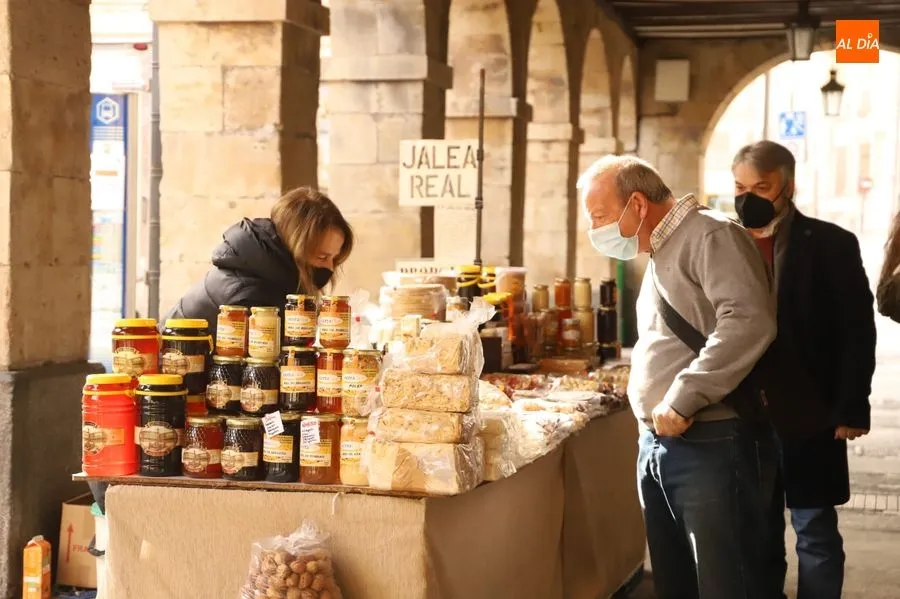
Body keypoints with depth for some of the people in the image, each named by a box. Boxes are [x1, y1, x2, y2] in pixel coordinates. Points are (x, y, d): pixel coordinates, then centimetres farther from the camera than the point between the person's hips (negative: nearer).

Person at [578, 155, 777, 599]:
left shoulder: (711, 236, -11)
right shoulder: (660, 254, 20)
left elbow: (748, 320, -26)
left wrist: (683, 399, -24)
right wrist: (651, 427, 16)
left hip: (709, 445, -9)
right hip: (656, 444, 10)